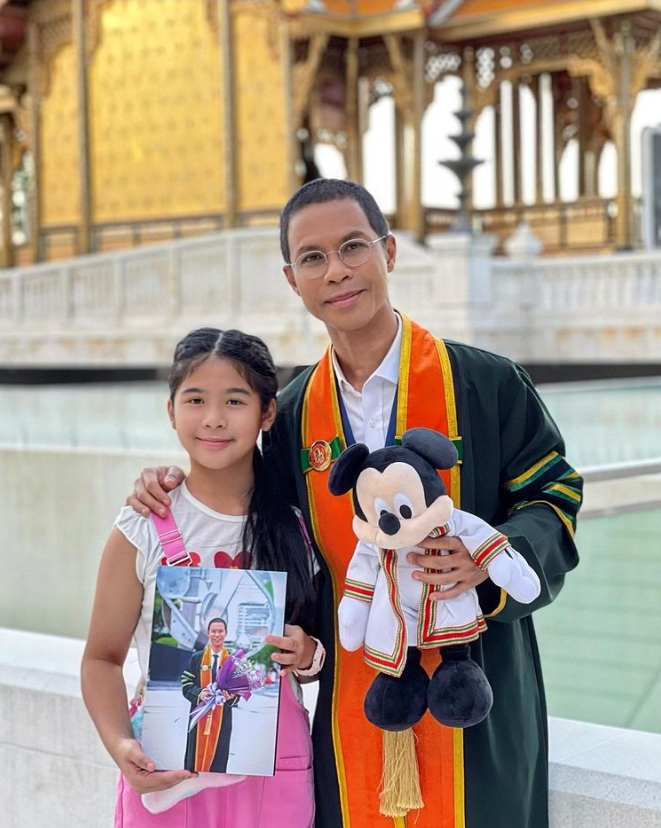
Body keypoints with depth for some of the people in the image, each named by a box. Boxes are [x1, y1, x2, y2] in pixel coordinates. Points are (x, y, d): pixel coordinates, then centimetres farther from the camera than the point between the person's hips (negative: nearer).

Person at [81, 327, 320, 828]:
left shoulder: (297, 526, -2)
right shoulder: (143, 531, -8)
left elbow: (315, 651, 9)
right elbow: (103, 659, -2)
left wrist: (307, 656, -13)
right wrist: (120, 745, -18)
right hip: (167, 776, -1)